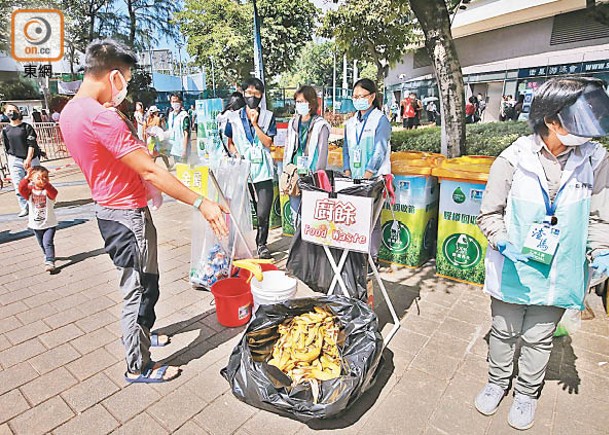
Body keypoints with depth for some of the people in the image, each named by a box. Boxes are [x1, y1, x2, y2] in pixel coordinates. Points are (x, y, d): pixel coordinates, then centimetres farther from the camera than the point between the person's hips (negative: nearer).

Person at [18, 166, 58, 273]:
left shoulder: (48, 190, -12)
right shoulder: (30, 190, -4)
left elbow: (54, 193, -35)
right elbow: (21, 189, -25)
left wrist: (46, 183, -49)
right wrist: (26, 178, -38)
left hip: (50, 224, -4)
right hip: (36, 224, 4)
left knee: (48, 243, -14)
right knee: (42, 244, 20)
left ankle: (50, 262, -14)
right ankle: (48, 256, 42)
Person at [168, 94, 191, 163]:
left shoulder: (184, 116, -13)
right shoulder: (171, 114, 10)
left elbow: (186, 134, -16)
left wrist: (184, 150, -19)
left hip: (182, 148, -7)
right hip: (174, 147, 7)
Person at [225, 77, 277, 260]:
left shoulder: (268, 116, 5)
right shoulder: (234, 117, 9)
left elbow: (268, 142, -4)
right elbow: (229, 141, 17)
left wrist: (255, 124, -11)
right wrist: (235, 153, -2)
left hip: (262, 171, -1)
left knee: (263, 213, -3)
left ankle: (261, 243, 15)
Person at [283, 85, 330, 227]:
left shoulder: (320, 125, -3)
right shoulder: (293, 123, 13)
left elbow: (323, 152, -6)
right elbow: (288, 148, 16)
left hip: (311, 174, -5)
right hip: (294, 173, 5)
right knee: (295, 212, 10)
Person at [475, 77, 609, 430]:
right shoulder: (513, 159, -14)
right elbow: (489, 214, -5)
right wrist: (503, 242, -21)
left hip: (558, 275, 2)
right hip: (512, 270, -1)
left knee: (539, 338, 18)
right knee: (504, 333, 18)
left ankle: (527, 392, 44)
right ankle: (498, 381, 45)